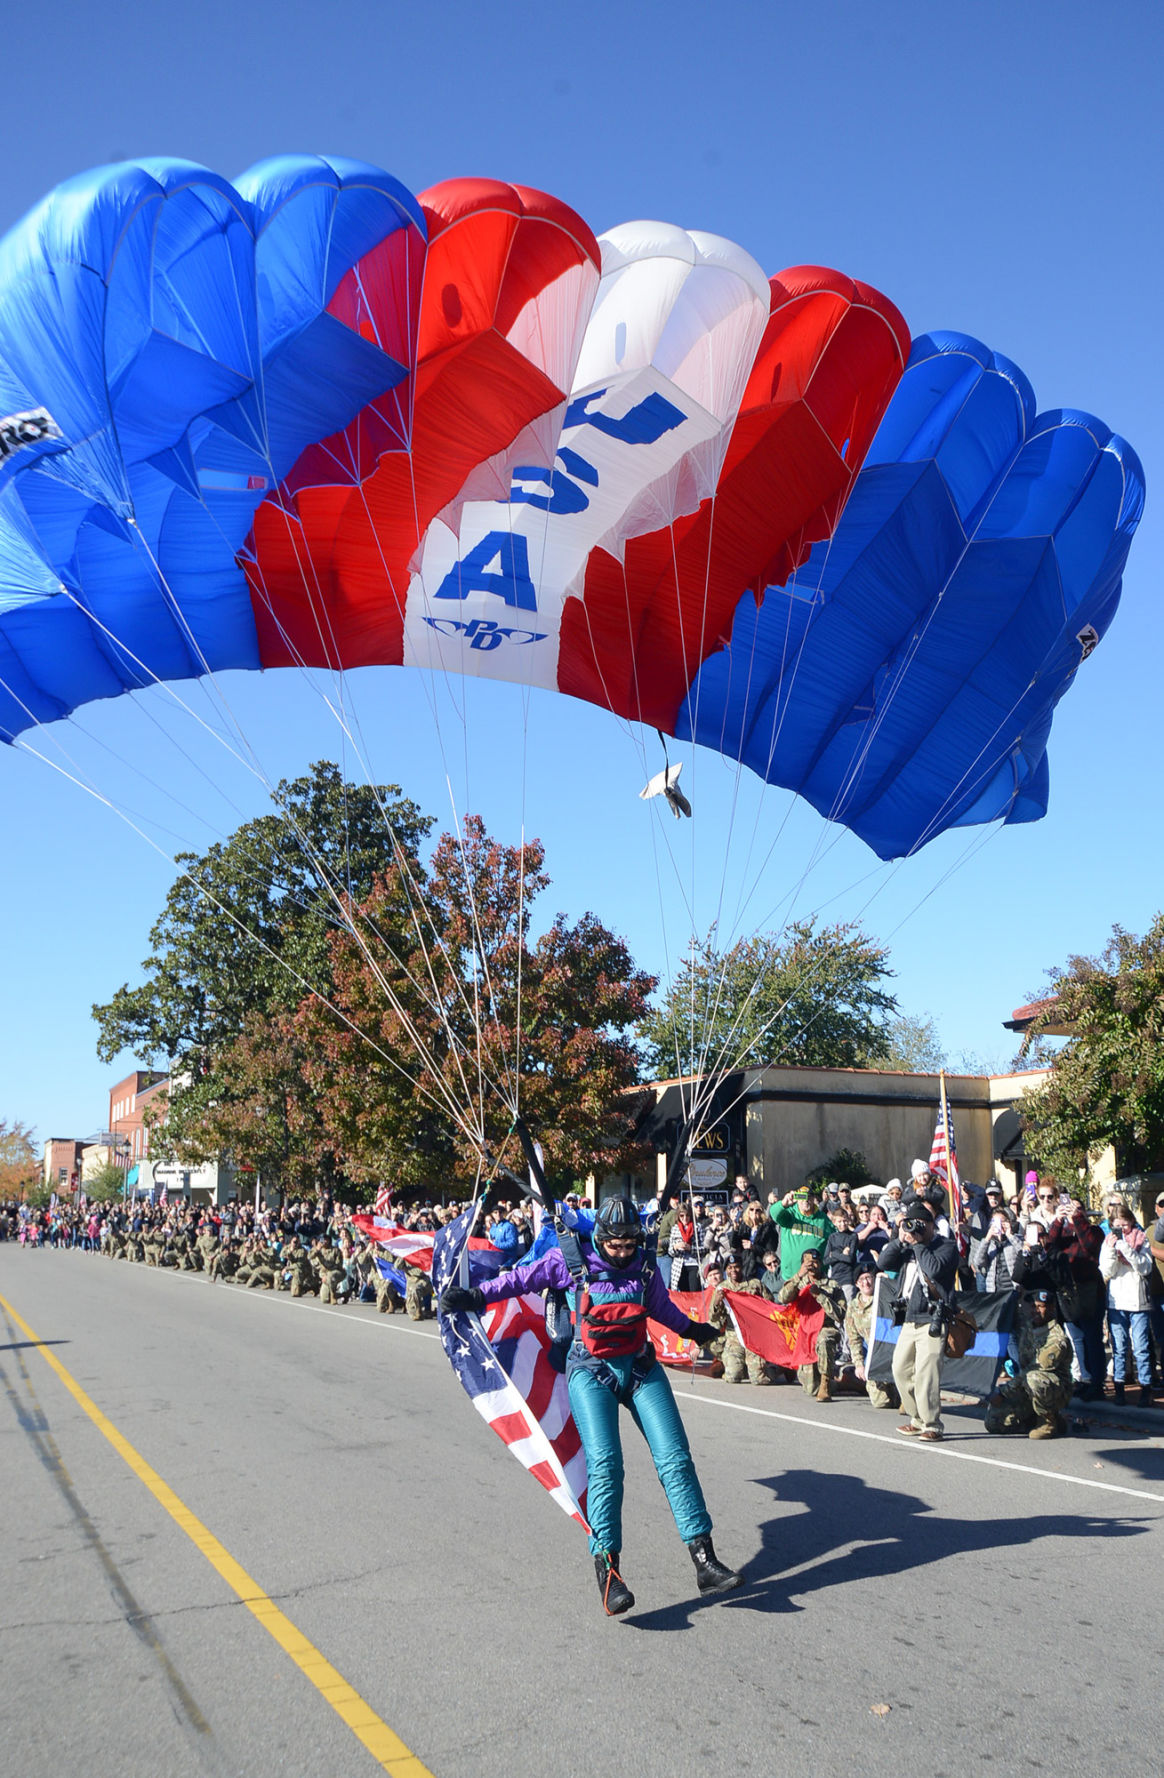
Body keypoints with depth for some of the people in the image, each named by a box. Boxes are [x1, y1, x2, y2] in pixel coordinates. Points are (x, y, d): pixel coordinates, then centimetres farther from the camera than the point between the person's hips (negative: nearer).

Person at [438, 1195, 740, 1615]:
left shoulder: (645, 1267, 5)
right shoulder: (573, 1260, -6)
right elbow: (523, 1277, 4)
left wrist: (690, 1328, 41)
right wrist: (475, 1295, 1)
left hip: (641, 1368, 4)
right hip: (592, 1371, -3)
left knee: (674, 1457, -8)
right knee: (604, 1462, -20)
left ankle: (704, 1559, -6)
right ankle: (607, 1569, -20)